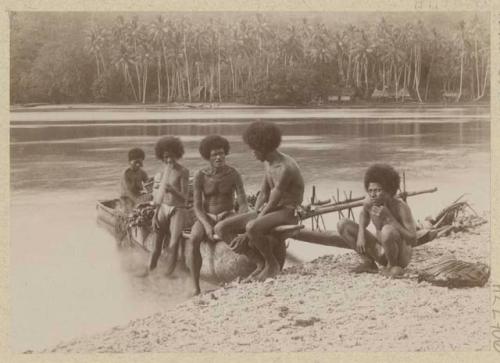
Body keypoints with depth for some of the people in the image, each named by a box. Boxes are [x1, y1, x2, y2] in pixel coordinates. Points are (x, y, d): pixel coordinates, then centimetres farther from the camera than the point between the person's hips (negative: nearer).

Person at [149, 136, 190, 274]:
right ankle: (150, 270, 5)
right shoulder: (165, 169, 7)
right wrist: (155, 214, 6)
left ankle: (168, 273, -7)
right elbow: (160, 193, 10)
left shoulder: (183, 172, -11)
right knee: (156, 244, -1)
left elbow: (184, 198, -16)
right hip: (164, 208, 5)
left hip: (178, 210, -5)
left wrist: (173, 190, -35)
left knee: (173, 245, -9)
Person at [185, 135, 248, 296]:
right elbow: (197, 207, -10)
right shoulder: (200, 176, -6)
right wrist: (207, 226, -27)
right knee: (193, 241, -34)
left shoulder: (234, 174, -6)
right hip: (205, 218, 0)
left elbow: (243, 204, -8)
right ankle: (195, 287, -32)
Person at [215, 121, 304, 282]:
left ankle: (272, 264, -12)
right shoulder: (269, 162, 8)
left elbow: (271, 205, -21)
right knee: (221, 228, -8)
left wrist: (246, 235, -18)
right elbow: (262, 196, 11)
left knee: (252, 228, -40)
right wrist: (253, 218, -7)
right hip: (269, 211, 9)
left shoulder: (285, 169, -23)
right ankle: (261, 263, -4)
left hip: (287, 213, -9)